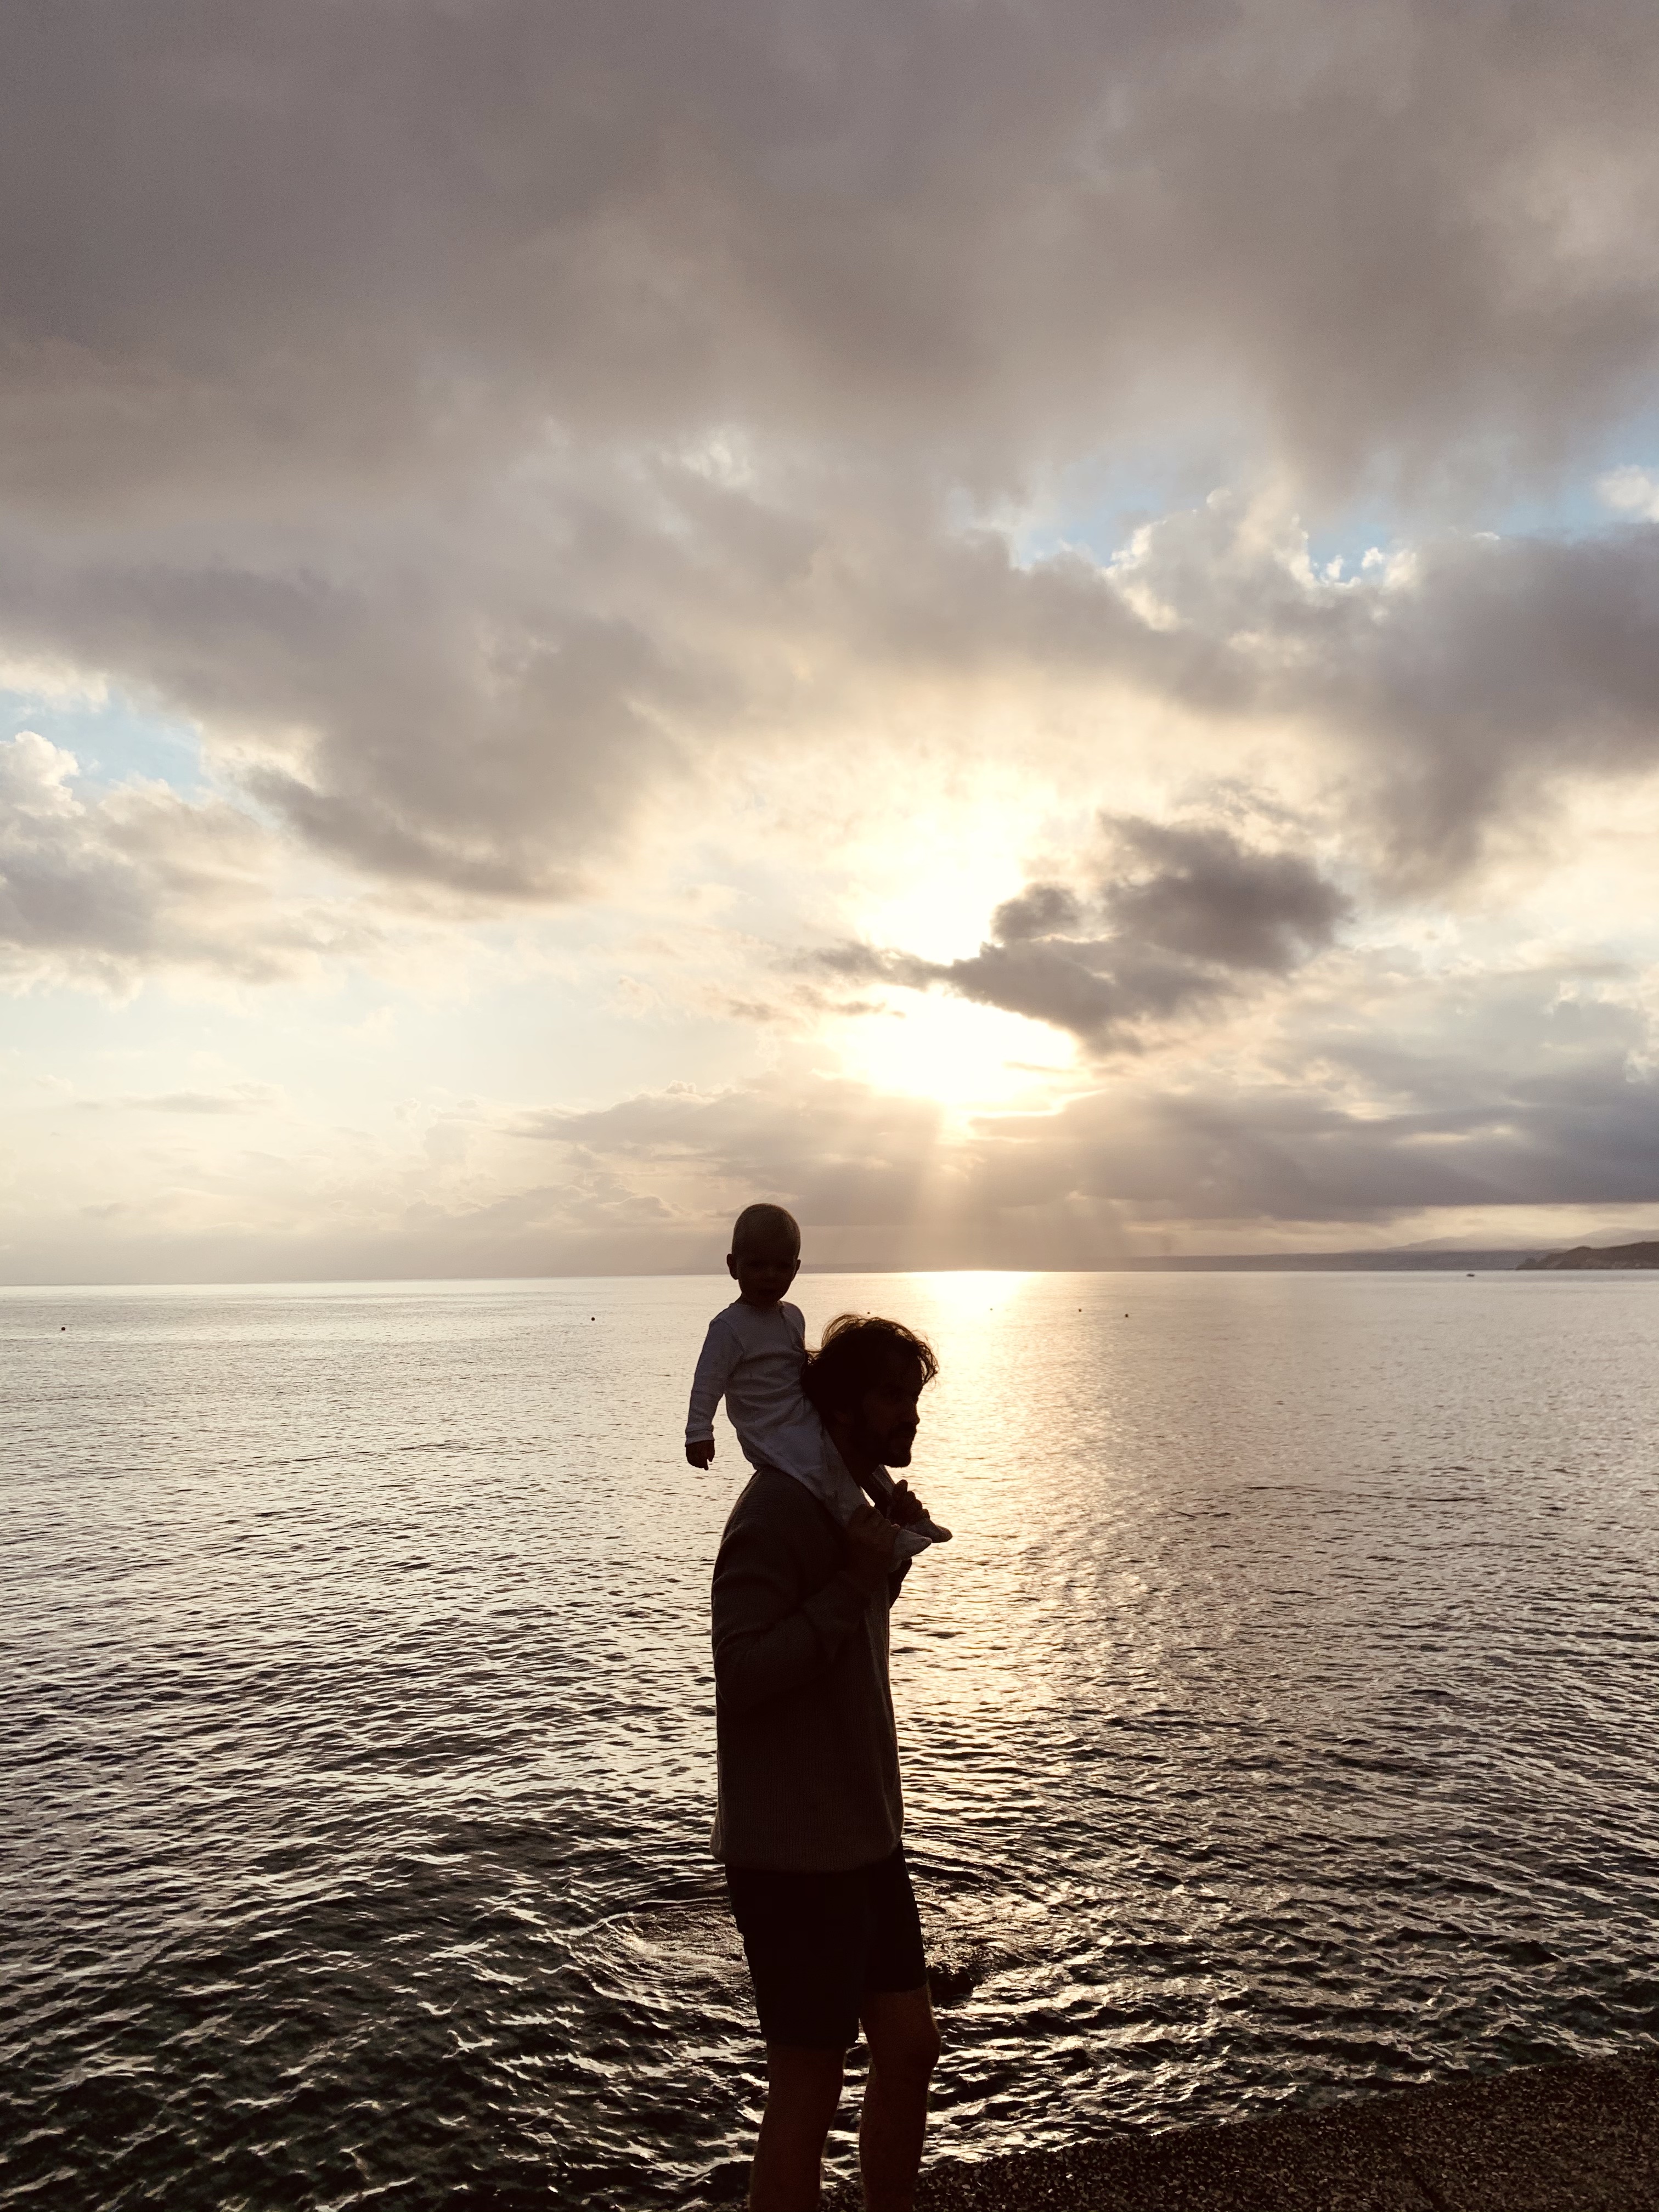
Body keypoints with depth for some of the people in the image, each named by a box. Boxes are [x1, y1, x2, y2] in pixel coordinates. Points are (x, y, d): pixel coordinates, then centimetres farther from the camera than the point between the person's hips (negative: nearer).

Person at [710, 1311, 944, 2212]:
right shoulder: (779, 1509, -22)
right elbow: (742, 1672, -25)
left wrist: (888, 1557, -2)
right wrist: (856, 1580, -26)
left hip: (864, 1839, 9)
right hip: (794, 1857, -9)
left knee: (910, 2049, 19)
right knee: (808, 2088, 7)